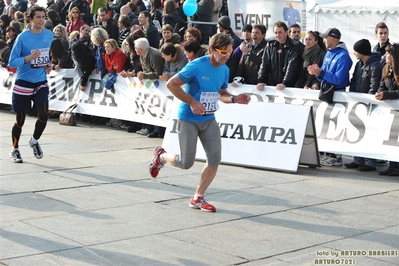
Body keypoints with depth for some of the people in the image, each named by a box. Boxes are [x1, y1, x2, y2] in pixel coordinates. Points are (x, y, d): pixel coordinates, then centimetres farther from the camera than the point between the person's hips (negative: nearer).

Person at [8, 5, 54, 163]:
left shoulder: (50, 35, 0)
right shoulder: (23, 37, -13)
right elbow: (12, 62, -13)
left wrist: (48, 63, 4)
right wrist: (29, 58, -27)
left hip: (41, 83, 3)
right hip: (23, 83, -3)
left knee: (44, 115, -9)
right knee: (20, 119, 5)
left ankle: (34, 141, 21)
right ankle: (15, 150, 26)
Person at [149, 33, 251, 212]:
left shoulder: (224, 70, 1)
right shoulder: (196, 66, -20)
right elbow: (171, 84, -17)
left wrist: (235, 99, -5)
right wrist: (192, 101, -23)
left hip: (208, 120, 6)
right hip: (188, 119, -6)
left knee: (215, 159, -4)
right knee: (186, 163, -2)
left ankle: (198, 198, 12)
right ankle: (161, 156, 32)